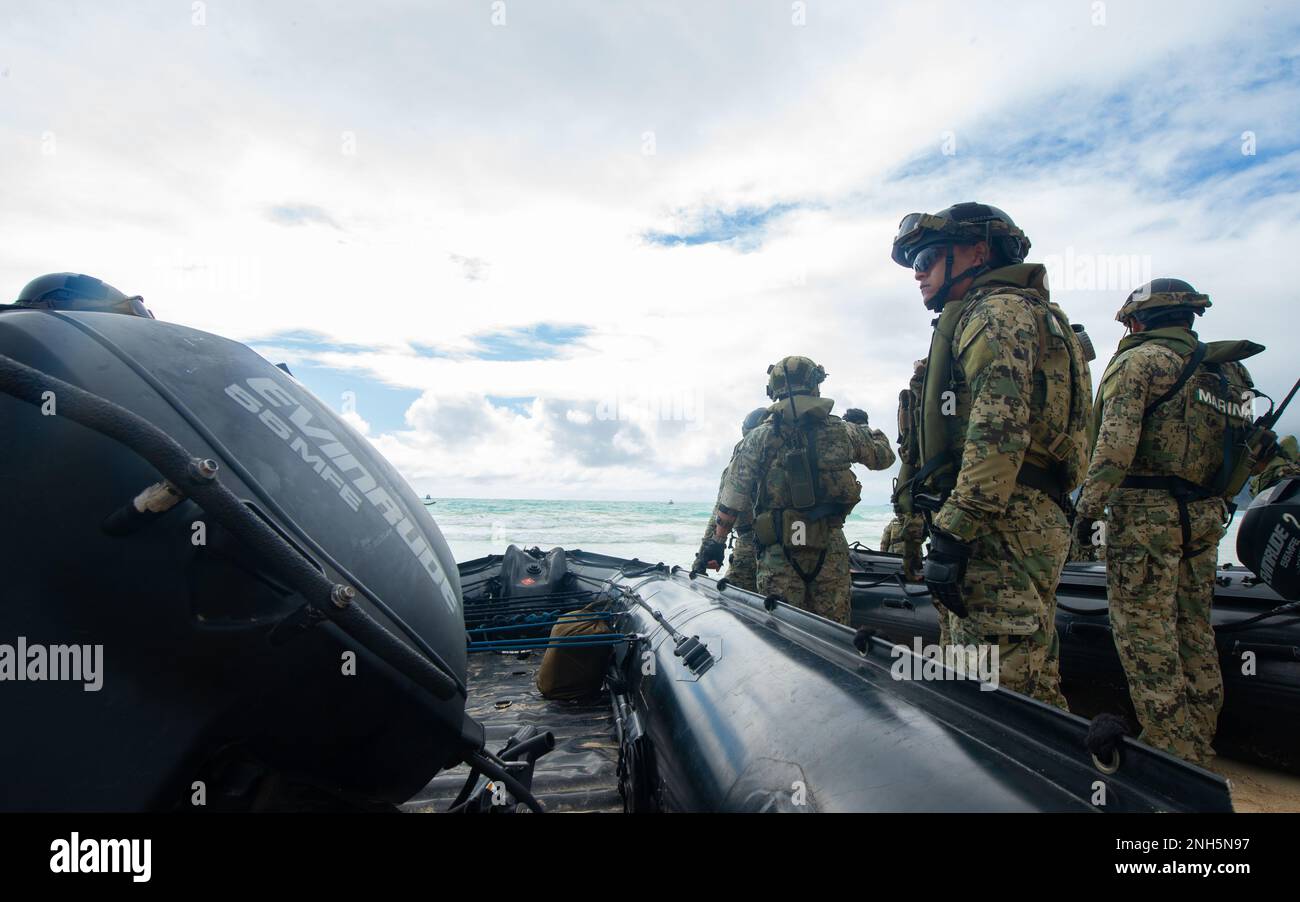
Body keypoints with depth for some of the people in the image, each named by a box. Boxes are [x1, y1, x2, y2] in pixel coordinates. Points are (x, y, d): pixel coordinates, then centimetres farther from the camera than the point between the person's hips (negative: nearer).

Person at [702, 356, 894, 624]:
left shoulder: (759, 438, -1)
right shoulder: (842, 431, 3)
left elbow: (732, 498, -1)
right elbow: (884, 456, 21)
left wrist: (716, 541, 7)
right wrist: (864, 426, 39)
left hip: (779, 554, -1)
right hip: (831, 550, 1)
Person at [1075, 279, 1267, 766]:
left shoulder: (1138, 362, -9)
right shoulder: (1228, 370, 16)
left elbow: (1116, 446, -19)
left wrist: (1088, 510, -15)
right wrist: (1214, 506, 22)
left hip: (1146, 514, -8)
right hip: (1206, 516, 8)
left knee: (1145, 636, -2)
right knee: (1194, 630, 16)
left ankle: (1172, 754, 2)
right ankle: (1198, 749, 27)